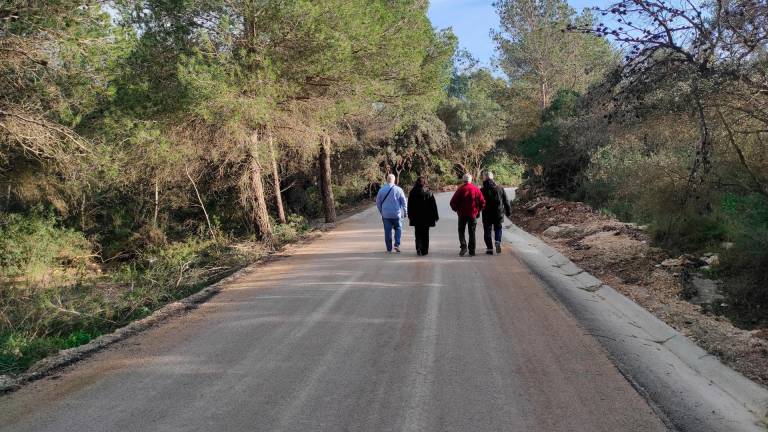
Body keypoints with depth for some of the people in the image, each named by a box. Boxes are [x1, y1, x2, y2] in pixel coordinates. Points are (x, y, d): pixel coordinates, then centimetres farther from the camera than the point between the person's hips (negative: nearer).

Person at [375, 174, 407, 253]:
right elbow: (404, 202, -1)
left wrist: (381, 211, 20)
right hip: (396, 214, -1)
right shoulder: (398, 189, -5)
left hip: (386, 214, 1)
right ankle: (397, 244, 0)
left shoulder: (381, 190, 0)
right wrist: (405, 212, 11)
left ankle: (389, 249, 8)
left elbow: (378, 202, 8)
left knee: (387, 231, 6)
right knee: (398, 228, 16)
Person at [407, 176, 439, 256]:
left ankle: (418, 248, -10)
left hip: (416, 217, 0)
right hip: (427, 217, 0)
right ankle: (424, 250, 12)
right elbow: (433, 205, -1)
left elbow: (410, 205, 4)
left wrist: (410, 215, 12)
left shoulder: (412, 192, -2)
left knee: (418, 233, 7)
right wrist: (435, 216, 5)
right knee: (425, 234, 10)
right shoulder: (429, 192, -4)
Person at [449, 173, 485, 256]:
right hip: (473, 214, 2)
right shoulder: (476, 189, -1)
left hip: (462, 214, -2)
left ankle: (464, 246, -9)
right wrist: (478, 210, 14)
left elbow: (453, 202, -10)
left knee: (461, 231, 11)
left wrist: (456, 209, 8)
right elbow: (482, 202, -2)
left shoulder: (460, 189, -8)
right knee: (472, 232, 10)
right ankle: (472, 251, 10)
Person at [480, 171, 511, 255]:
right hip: (498, 214, 2)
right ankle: (498, 242, -5)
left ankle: (489, 248, 4)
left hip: (487, 214, -2)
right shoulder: (500, 188, 2)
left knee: (487, 231, 7)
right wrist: (508, 211, 16)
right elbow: (506, 201, 7)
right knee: (498, 228, 18)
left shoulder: (482, 190, -7)